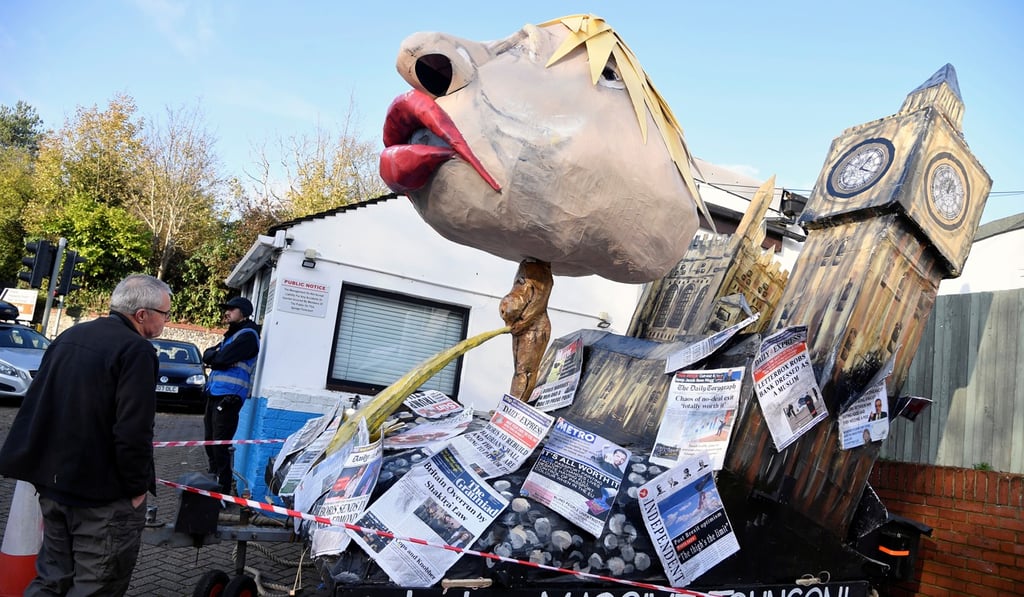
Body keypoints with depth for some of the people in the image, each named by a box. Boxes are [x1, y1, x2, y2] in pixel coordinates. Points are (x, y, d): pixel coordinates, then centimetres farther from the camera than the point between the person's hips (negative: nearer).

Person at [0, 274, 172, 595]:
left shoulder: (69, 336, 10)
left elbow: (35, 407, 15)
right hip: (105, 496, -8)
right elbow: (133, 431, -24)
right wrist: (138, 487, -12)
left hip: (53, 484, 8)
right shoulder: (137, 350, -18)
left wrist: (49, 472, 20)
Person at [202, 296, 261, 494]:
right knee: (210, 442, 17)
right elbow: (207, 355, 14)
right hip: (214, 394, 9)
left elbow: (222, 358, -17)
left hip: (228, 397, -9)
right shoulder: (231, 335, 21)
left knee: (220, 445, -7)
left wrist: (213, 355, 3)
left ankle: (223, 490, -1)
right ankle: (214, 482, 30)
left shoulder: (247, 335, -9)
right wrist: (216, 355, -6)